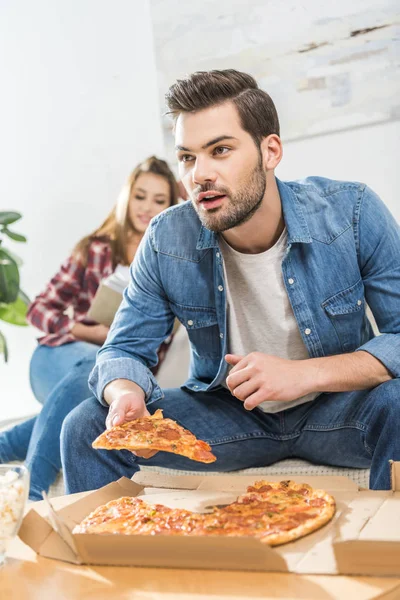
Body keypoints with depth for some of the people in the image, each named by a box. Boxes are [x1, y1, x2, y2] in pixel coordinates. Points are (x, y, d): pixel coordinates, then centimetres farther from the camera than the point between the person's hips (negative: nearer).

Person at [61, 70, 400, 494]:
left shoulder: (353, 212, -17)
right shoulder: (166, 241, -11)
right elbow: (124, 350, -2)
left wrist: (305, 374, -31)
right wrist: (126, 394, -28)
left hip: (337, 407, -1)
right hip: (228, 412, 2)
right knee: (87, 426, -16)